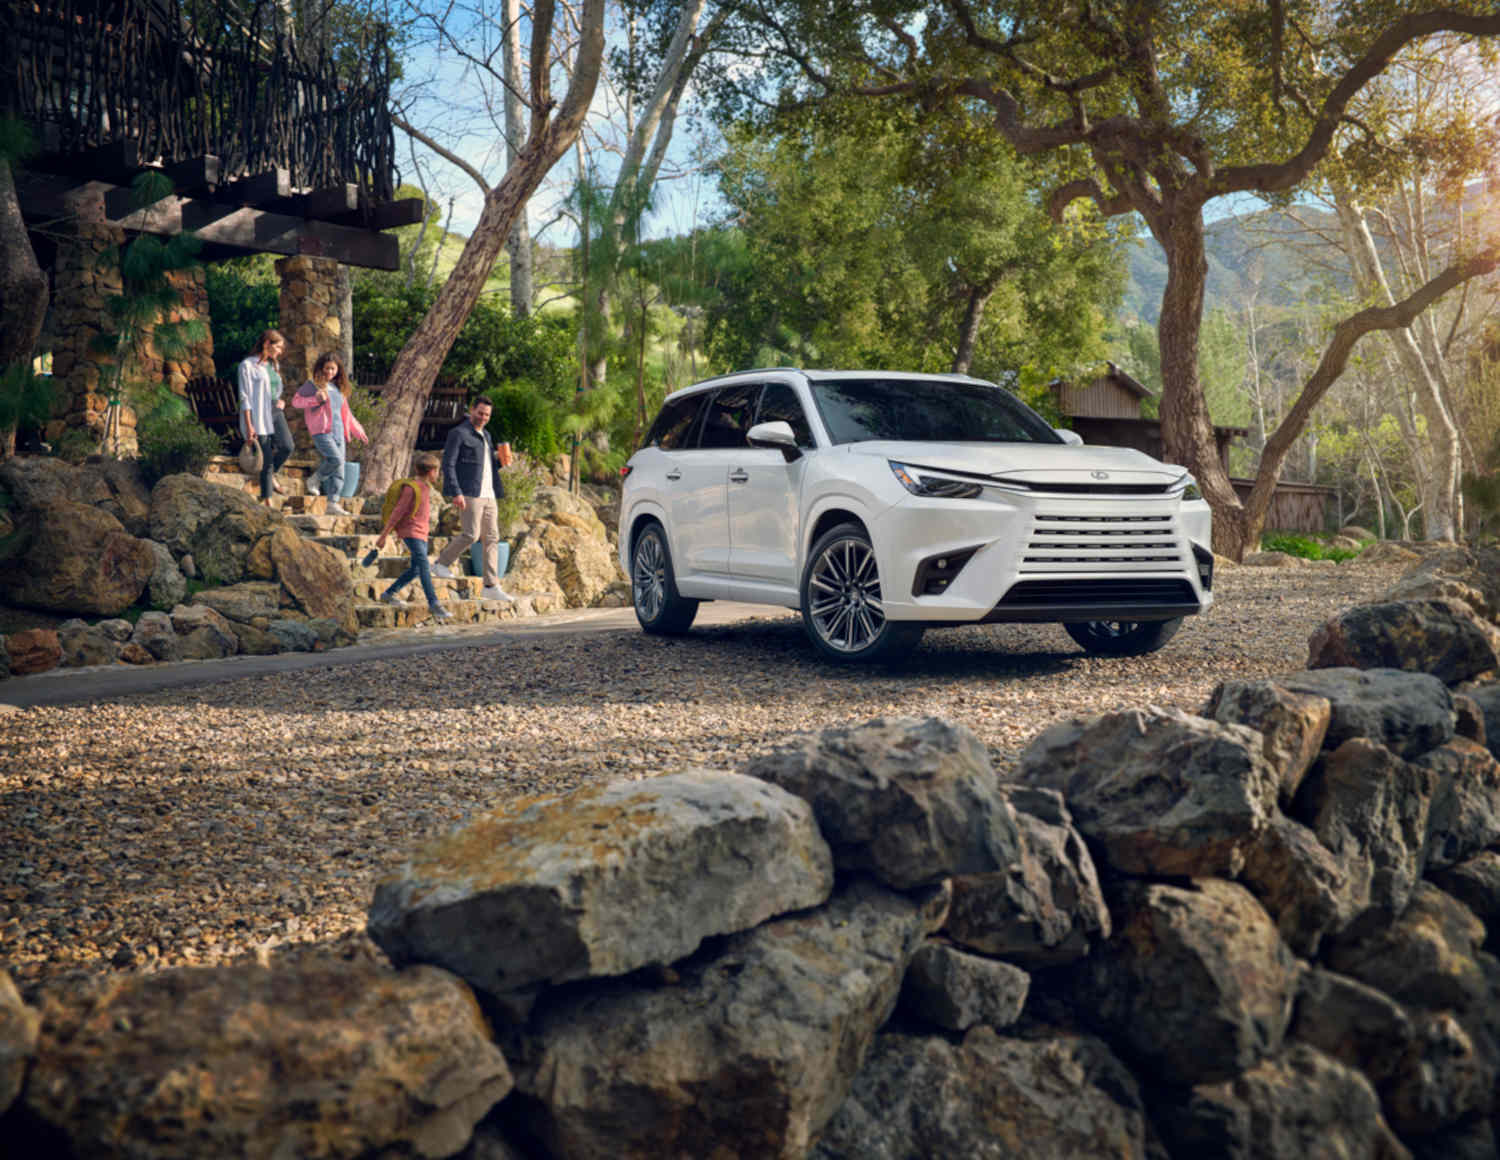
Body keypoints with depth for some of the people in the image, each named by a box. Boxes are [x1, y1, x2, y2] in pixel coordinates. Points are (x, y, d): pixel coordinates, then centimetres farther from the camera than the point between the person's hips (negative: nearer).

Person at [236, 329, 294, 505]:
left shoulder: (273, 365, 17)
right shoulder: (248, 365, -6)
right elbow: (245, 397, -9)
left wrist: (280, 401, 7)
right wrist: (249, 425, -14)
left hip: (276, 412, 6)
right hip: (259, 415, -6)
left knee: (287, 446, -18)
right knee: (267, 460, -5)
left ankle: (272, 475, 11)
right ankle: (267, 501, 5)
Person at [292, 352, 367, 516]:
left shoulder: (339, 388, 21)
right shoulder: (312, 385, 2)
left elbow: (346, 413, 28)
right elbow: (296, 401, -5)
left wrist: (358, 431, 27)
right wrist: (315, 399, -19)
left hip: (338, 432, 6)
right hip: (321, 431, -6)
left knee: (339, 469, 0)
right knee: (336, 459, -23)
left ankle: (333, 502, 3)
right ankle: (317, 479, 3)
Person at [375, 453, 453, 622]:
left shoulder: (425, 488, 13)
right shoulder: (412, 489, -14)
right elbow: (397, 512, -14)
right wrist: (383, 535, -13)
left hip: (421, 534, 9)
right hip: (411, 532, -9)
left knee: (415, 570, 11)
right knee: (423, 565, -19)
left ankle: (388, 594, 24)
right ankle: (433, 603, -26)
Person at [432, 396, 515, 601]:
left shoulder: (485, 435, 21)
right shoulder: (458, 433, -4)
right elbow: (448, 464, -10)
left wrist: (500, 461, 7)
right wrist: (456, 493, -20)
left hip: (488, 494, 8)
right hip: (469, 494, -8)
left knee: (491, 538, 3)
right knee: (471, 534, -15)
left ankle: (491, 586, 3)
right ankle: (441, 563, 6)